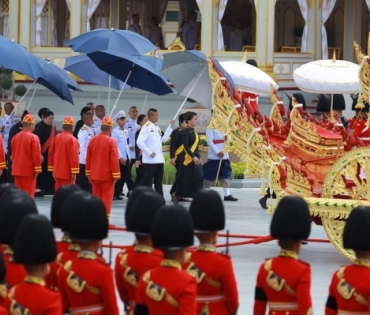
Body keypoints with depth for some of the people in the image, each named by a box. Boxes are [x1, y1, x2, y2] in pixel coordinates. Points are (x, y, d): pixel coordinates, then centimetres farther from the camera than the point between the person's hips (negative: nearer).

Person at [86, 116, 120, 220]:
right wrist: (116, 175, -9)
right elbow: (114, 159, -14)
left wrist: (88, 173, 16)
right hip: (107, 175, -5)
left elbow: (88, 158, 8)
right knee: (107, 197, -1)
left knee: (96, 197, 12)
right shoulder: (111, 141, -12)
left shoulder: (93, 140, 4)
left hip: (94, 175, 5)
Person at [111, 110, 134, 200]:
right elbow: (115, 146, -11)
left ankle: (131, 192, 0)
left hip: (126, 158, 6)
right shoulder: (115, 132, -6)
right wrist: (120, 157, -14)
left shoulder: (126, 132, 14)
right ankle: (116, 194, 6)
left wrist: (128, 157, 13)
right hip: (119, 158, -6)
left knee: (127, 175, 1)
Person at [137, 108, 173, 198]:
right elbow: (140, 142, -19)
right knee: (147, 180, -5)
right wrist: (149, 152, -20)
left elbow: (163, 139, 17)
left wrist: (170, 127, 15)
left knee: (158, 181, 10)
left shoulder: (157, 128, 15)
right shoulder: (146, 127, -11)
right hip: (150, 160, -8)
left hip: (159, 159, 8)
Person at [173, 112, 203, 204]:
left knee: (199, 177, -1)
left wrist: (198, 157, 16)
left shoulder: (194, 131, 14)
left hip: (195, 158, 8)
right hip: (188, 158, -8)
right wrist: (193, 157, -27)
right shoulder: (185, 131, -12)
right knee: (184, 178, 0)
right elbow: (186, 146, -20)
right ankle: (176, 195, 16)